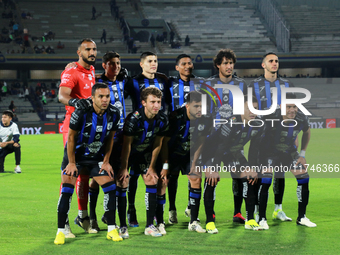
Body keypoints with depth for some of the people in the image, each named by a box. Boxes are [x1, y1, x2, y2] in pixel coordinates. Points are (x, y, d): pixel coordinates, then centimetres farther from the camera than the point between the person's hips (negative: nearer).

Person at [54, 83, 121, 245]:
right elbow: (71, 137, -14)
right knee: (67, 188, -12)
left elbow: (110, 138, 3)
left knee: (110, 188, -6)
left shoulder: (114, 113, -12)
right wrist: (72, 163, -11)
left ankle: (112, 230, 4)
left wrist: (106, 162, 2)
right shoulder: (81, 112, -26)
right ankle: (61, 231, -4)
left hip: (97, 156, 4)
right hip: (75, 154, -3)